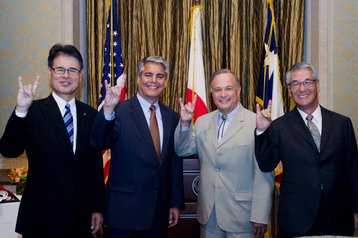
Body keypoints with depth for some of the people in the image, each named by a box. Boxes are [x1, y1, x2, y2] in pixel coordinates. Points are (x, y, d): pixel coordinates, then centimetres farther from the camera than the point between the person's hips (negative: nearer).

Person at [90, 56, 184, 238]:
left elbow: (175, 164, 9)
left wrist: (176, 203, 9)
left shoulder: (172, 118, 5)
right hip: (124, 211, -4)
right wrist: (108, 110, -37)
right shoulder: (119, 112, -8)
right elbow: (98, 143, -22)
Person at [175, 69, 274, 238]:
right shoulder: (202, 122, 5)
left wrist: (260, 216, -12)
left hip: (241, 216, -4)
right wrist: (185, 123, -9)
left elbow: (264, 174, -12)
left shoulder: (256, 123, -12)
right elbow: (182, 150, 6)